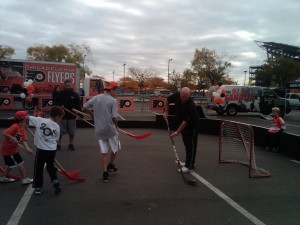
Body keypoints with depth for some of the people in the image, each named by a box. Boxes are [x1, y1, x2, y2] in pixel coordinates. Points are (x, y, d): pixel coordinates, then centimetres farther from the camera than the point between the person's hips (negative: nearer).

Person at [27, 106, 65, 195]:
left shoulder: (39, 120, -7)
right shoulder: (57, 127, -1)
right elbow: (56, 139, 8)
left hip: (41, 149, -2)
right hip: (52, 150, 2)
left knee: (38, 168, 13)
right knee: (50, 167, 23)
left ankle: (38, 187, 20)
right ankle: (55, 181, 9)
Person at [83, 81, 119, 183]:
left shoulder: (96, 98, 3)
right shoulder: (113, 100, -11)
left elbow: (84, 107, 7)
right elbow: (114, 118, -15)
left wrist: (91, 113, 24)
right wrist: (115, 126, 4)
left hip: (99, 130, 4)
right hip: (110, 129, -4)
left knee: (103, 152, 9)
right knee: (115, 147, 21)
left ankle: (105, 174, 8)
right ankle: (110, 166, 34)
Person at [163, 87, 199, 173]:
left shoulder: (191, 105, -34)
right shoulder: (176, 95, -18)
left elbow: (186, 121, -31)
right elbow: (167, 100, 3)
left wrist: (177, 132, -29)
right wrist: (166, 112, -3)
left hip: (192, 125, -7)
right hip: (182, 123, 7)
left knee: (191, 144, -5)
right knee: (186, 143, 14)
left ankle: (190, 166, -1)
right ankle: (188, 161, 26)